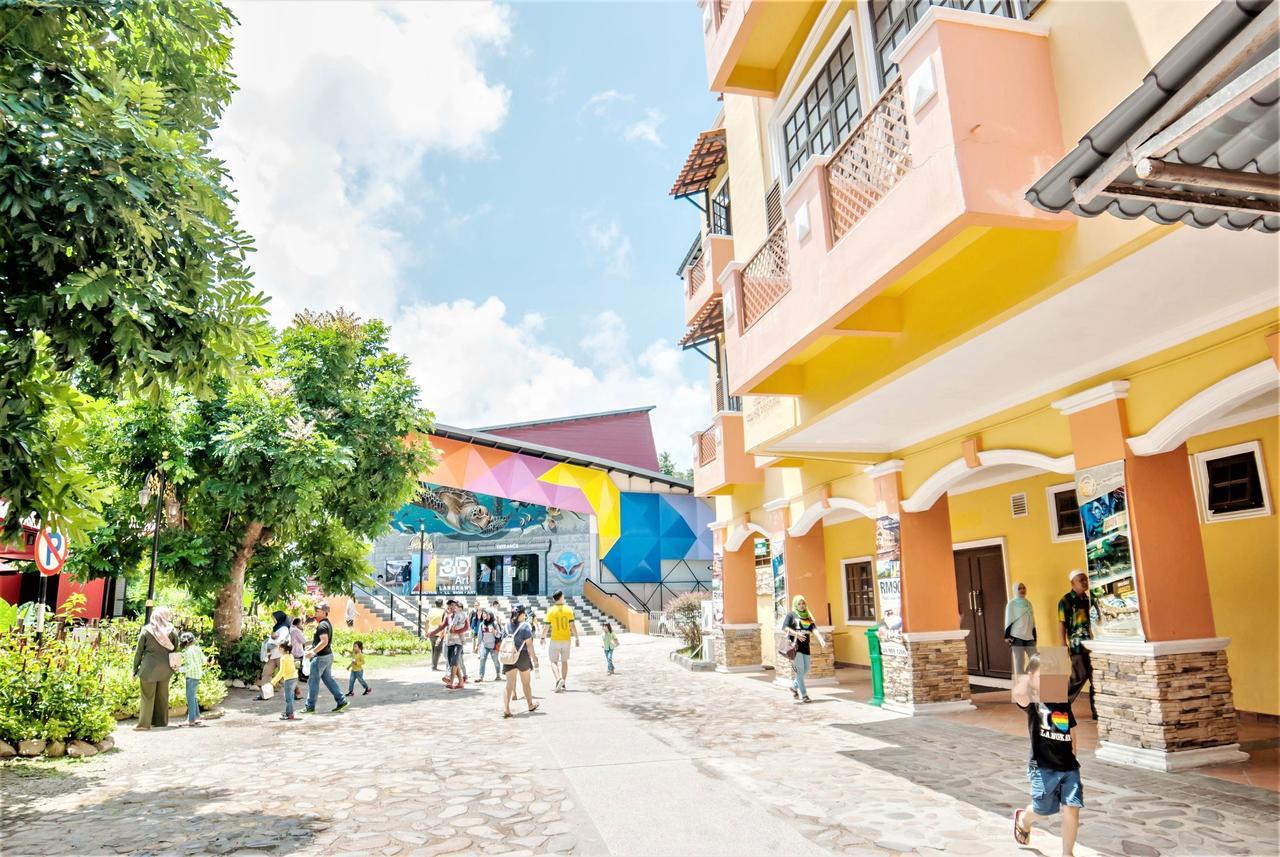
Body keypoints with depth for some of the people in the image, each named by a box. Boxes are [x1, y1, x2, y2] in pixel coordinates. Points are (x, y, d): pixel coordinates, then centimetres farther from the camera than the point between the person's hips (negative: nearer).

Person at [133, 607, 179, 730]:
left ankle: (144, 723, 4)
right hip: (165, 668, 2)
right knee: (162, 695, 12)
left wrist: (135, 668, 7)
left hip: (149, 667, -2)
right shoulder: (172, 631, 0)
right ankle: (161, 721, 19)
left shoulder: (146, 630, -4)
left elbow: (139, 651, -1)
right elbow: (175, 649, 3)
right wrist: (172, 665, 14)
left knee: (147, 696, 5)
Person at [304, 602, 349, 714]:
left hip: (321, 657, -10)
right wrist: (311, 649, 23)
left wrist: (312, 652, -26)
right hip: (328, 655, 10)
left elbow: (324, 642, -28)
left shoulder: (322, 625, -18)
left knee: (313, 681, 1)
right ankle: (341, 700, 11)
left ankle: (310, 706, 9)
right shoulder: (327, 623, 14)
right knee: (328, 679, 13)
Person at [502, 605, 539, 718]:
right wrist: (533, 657, -2)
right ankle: (531, 705, 33)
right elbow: (529, 644, -12)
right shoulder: (525, 626, -12)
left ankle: (506, 708, -12)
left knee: (509, 683, 3)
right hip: (523, 656, -3)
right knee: (526, 683, 15)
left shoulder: (507, 626, 1)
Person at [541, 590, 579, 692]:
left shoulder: (551, 610, -6)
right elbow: (572, 625, -5)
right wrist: (576, 638, 2)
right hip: (566, 639, 2)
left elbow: (546, 626, -3)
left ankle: (558, 679, -20)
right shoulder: (568, 609, -4)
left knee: (554, 662, 4)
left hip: (555, 640, -2)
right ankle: (563, 683, 19)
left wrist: (543, 637, 13)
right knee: (564, 661, 15)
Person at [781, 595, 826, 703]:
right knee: (800, 670, -7)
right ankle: (803, 695, -1)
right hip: (795, 646, -6)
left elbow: (814, 629, 2)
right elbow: (785, 627, -11)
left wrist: (821, 639, -16)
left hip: (805, 646, 6)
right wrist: (796, 634, -26)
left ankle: (794, 687, 31)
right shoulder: (791, 615, 2)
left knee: (806, 670, 9)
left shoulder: (808, 616, 16)